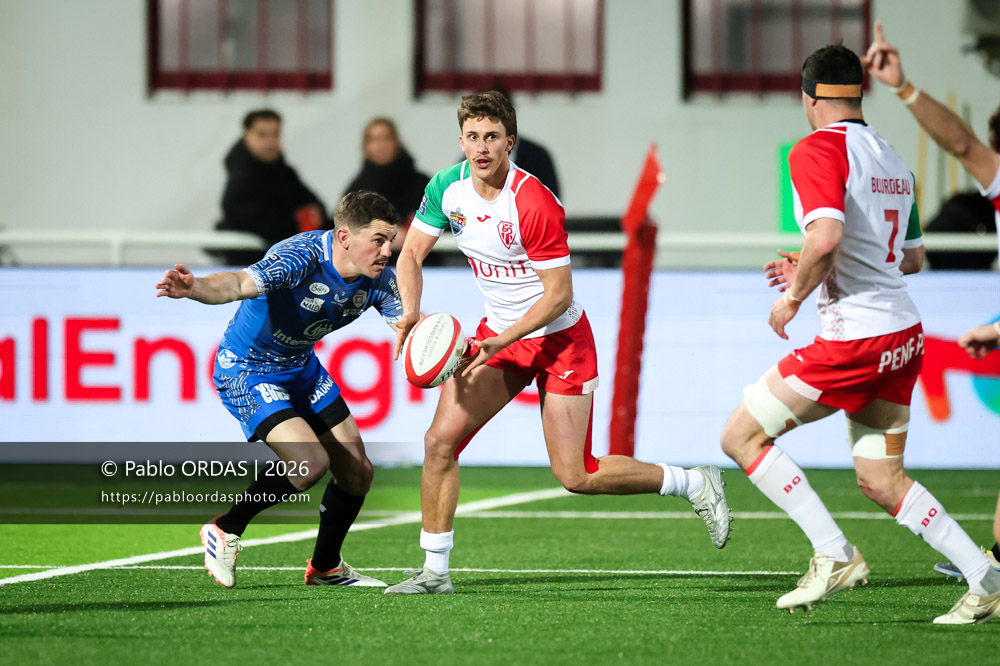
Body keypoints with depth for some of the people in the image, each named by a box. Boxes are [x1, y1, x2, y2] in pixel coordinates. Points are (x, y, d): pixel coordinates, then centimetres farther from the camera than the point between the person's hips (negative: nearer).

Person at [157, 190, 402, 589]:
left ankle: (325, 566, 32)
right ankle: (225, 530, -2)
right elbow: (241, 283, -48)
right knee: (311, 463, -24)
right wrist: (195, 288, -71)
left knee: (356, 473, 8)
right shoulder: (303, 257, -33)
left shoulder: (377, 280, -11)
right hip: (246, 371, -8)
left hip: (302, 368, 8)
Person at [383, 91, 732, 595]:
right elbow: (411, 254, 5)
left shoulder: (534, 204, -26)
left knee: (575, 476, -8)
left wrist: (501, 342, -28)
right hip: (498, 331, 6)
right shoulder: (447, 188, -7)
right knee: (440, 440, -9)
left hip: (558, 338, -6)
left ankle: (695, 483, 13)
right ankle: (435, 572, 1)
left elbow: (558, 295, -22)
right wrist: (410, 312, -14)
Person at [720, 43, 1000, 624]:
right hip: (903, 333, 8)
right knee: (881, 479, 15)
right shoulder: (891, 157, 16)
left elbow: (826, 237, -26)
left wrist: (793, 297, -9)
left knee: (742, 436, 1)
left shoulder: (818, 149, -10)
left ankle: (835, 554, -5)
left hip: (855, 337, -8)